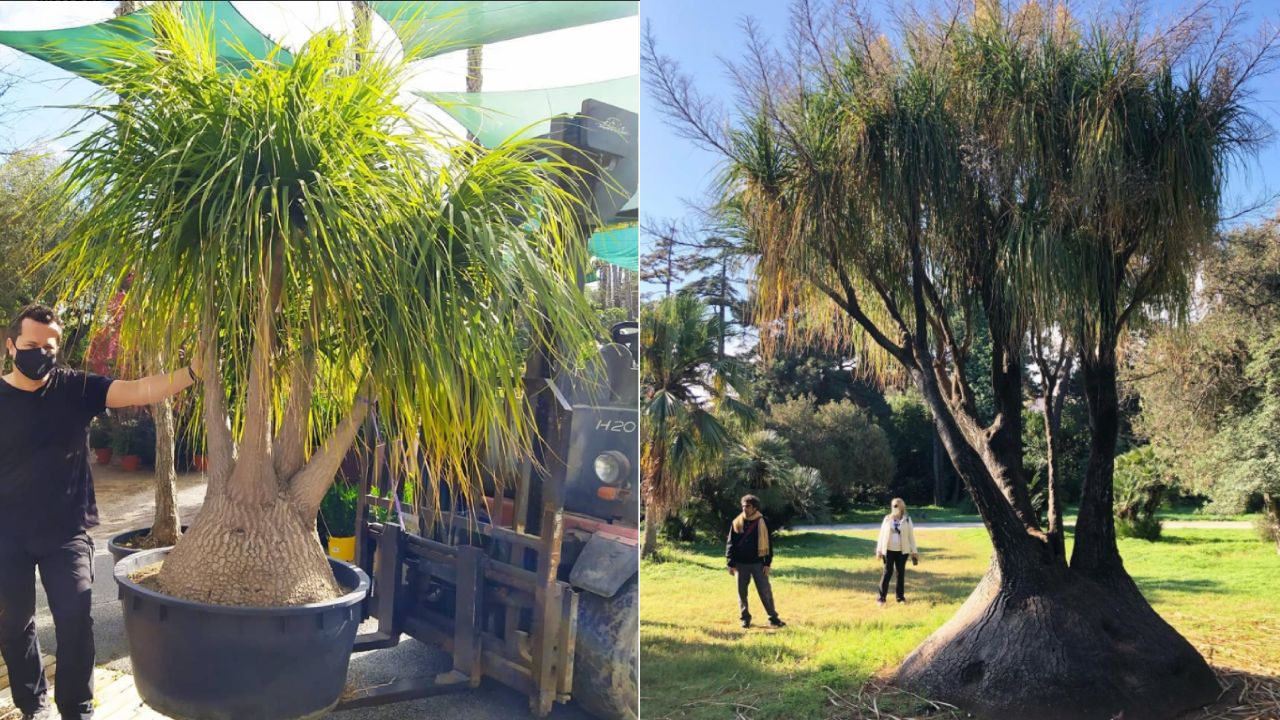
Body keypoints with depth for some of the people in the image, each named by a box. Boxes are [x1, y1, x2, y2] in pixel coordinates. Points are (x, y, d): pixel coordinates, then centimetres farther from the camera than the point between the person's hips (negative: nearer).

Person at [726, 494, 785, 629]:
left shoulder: (762, 523, -3)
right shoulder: (737, 523, 0)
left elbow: (768, 544, 0)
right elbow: (730, 543, 3)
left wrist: (767, 563, -5)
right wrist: (731, 563, -2)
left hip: (758, 563, -1)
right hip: (741, 564, 1)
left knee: (765, 591, -2)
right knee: (742, 592, 7)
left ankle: (773, 618, 7)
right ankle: (745, 617, 20)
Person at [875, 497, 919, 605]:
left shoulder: (907, 520, 1)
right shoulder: (887, 519, 3)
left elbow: (911, 536, 3)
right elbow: (882, 534, 4)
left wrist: (914, 551, 1)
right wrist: (879, 549, 1)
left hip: (902, 551, 0)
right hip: (889, 550, 0)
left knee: (901, 573, 6)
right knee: (888, 572, -3)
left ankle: (900, 596, 16)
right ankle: (882, 597, -1)